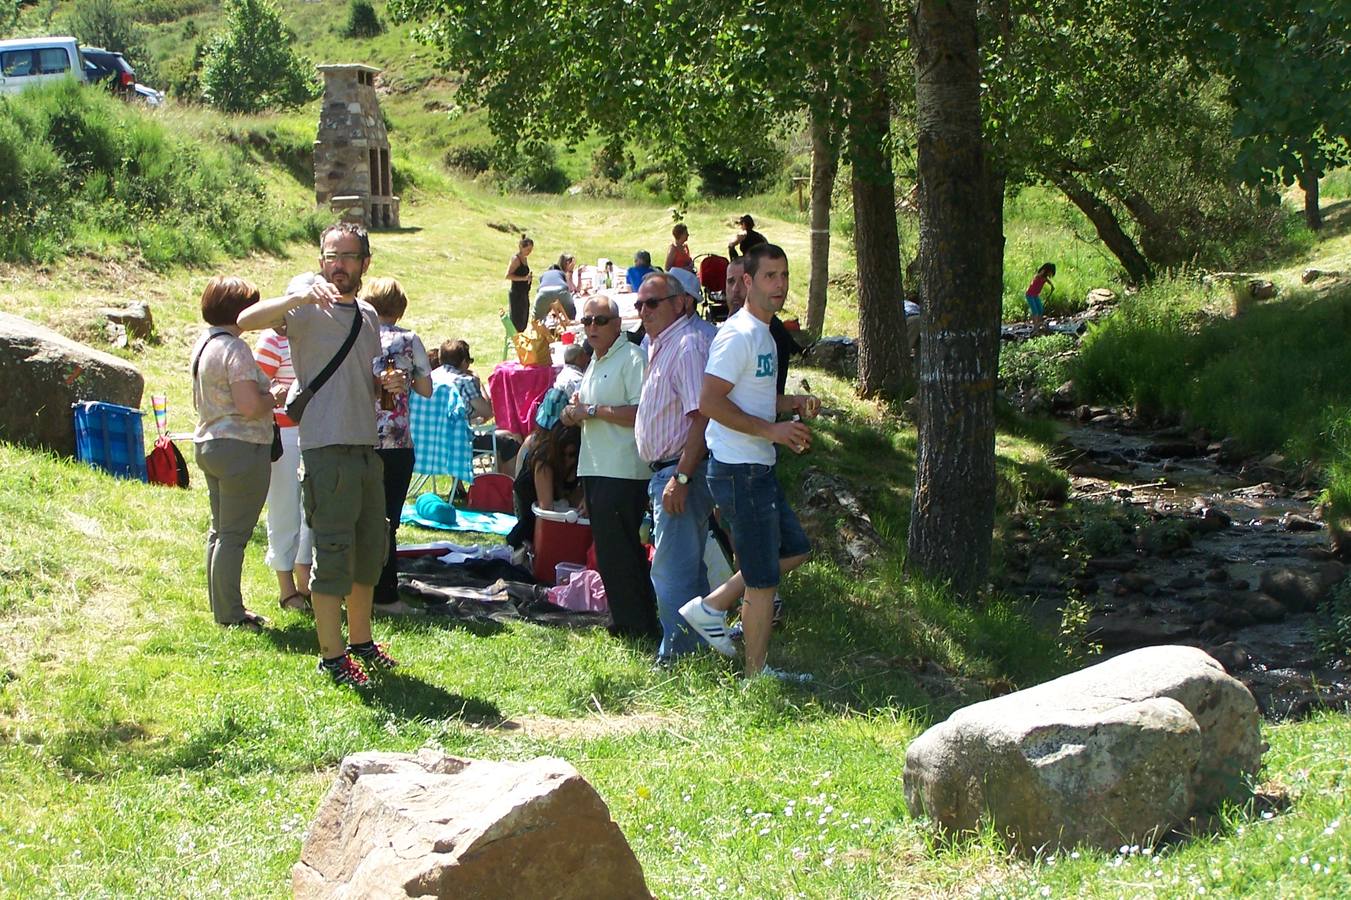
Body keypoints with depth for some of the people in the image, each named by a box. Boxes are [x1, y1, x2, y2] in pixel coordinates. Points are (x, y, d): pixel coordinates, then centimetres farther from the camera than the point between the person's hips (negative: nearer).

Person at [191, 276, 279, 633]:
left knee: (220, 531, 16)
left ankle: (220, 606, 23)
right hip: (241, 448, -10)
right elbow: (250, 405, -26)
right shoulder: (235, 349, -19)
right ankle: (230, 613, -1)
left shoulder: (203, 344, 11)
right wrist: (274, 398, -6)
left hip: (208, 443, 10)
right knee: (234, 534, -4)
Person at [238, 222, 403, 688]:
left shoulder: (369, 315, 15)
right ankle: (332, 655, 4)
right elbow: (246, 320, -25)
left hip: (367, 447, 8)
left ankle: (361, 640, 30)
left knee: (370, 549, 16)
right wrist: (300, 297, -37)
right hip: (327, 448, -8)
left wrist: (387, 384, 5)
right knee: (333, 553, -4)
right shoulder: (308, 309, -7)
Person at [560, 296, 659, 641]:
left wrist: (594, 410, -17)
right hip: (596, 469, 10)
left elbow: (642, 413, -23)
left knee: (617, 551, -8)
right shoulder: (595, 362, 19)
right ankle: (627, 622, 22)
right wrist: (572, 412, 4)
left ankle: (639, 627, -1)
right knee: (610, 549, 14)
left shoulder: (631, 358, -12)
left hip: (624, 470, -10)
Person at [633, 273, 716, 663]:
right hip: (665, 471, 11)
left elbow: (702, 417, -23)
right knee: (690, 568, 17)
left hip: (680, 471, -11)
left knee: (671, 569, -7)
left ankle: (678, 652, -2)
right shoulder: (659, 346, 16)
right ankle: (699, 641, 25)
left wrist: (681, 477, -26)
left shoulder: (688, 345, -16)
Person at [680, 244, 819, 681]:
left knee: (795, 550, 19)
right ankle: (756, 677, 12)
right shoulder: (738, 334, -18)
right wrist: (771, 429, -23)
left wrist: (794, 402, 8)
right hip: (740, 470, -10)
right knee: (764, 580, 0)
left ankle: (711, 606, 19)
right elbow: (711, 402, -25)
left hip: (759, 468, 10)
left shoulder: (763, 334, 14)